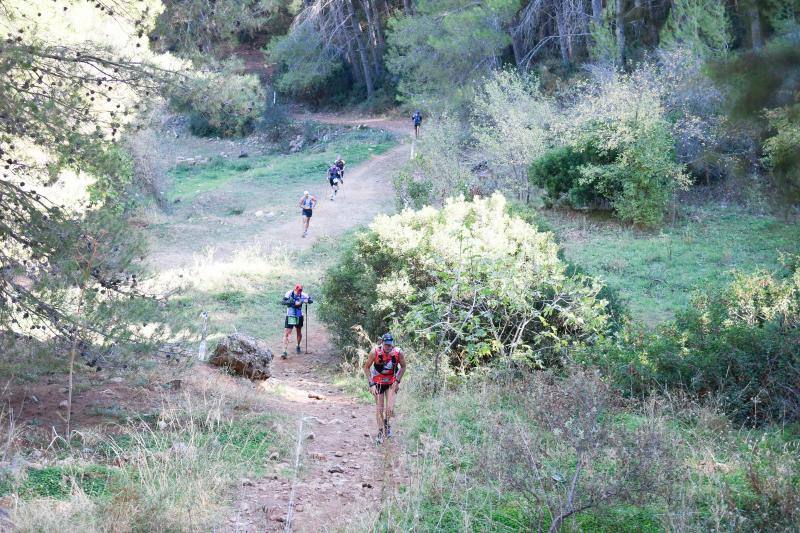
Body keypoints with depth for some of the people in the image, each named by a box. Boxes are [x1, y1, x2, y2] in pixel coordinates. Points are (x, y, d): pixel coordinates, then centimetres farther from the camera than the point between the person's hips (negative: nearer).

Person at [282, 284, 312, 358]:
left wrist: (306, 300, -30)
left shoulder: (303, 295, -11)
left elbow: (311, 300, -6)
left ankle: (298, 346, 44)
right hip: (290, 317, -2)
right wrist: (294, 303, -38)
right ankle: (285, 352, -12)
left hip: (299, 317, 3)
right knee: (286, 334, -11)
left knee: (299, 333, 20)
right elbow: (284, 302, -27)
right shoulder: (289, 294, -16)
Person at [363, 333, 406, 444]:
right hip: (378, 382, 0)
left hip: (391, 383, 0)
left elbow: (403, 367, -1)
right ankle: (380, 432, 17)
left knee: (390, 409, -11)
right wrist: (371, 384, -14)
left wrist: (397, 381, -7)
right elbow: (366, 367, -10)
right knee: (379, 409, 0)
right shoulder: (375, 352, -23)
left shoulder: (398, 352, -20)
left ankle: (387, 423, 21)